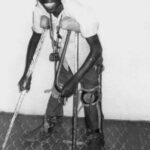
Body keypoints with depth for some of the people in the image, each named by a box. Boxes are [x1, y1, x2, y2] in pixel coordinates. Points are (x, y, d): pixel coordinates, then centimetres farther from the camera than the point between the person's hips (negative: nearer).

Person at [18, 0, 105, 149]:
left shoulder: (79, 14, -37)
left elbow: (97, 49, -30)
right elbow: (35, 38, -4)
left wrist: (75, 79, -32)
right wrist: (27, 73, -6)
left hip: (89, 63, -4)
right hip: (66, 62, 5)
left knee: (90, 101, 4)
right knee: (56, 94, 16)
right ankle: (47, 127, 42)